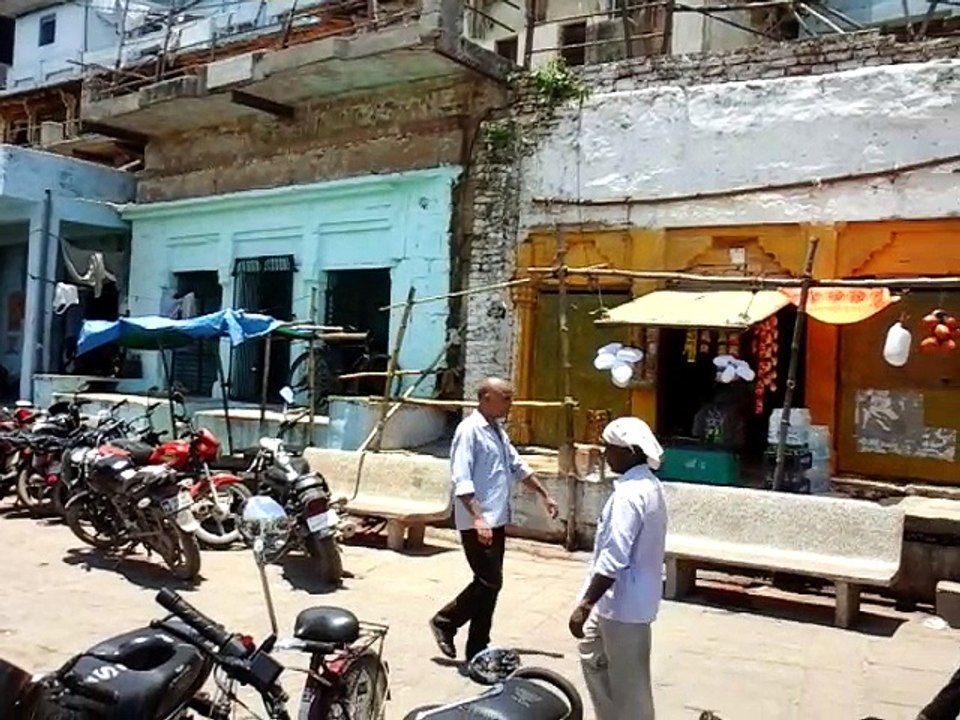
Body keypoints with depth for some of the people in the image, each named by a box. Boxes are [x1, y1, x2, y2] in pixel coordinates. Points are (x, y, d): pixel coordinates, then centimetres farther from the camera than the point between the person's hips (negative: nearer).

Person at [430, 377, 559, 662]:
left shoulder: (498, 431, 14)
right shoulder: (469, 430, -14)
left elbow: (518, 466, 26)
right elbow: (461, 480, -21)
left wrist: (544, 495, 27)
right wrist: (478, 518, -28)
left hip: (497, 521, 9)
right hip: (478, 523, -9)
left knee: (489, 584, 11)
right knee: (489, 582, -9)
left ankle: (478, 649, 19)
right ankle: (445, 622, 10)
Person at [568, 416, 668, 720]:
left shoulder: (628, 494, -25)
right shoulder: (649, 485, 6)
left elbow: (613, 560, -28)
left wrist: (585, 605, -24)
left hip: (623, 603, -10)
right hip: (622, 598, 10)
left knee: (628, 683, 5)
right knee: (592, 654, 24)